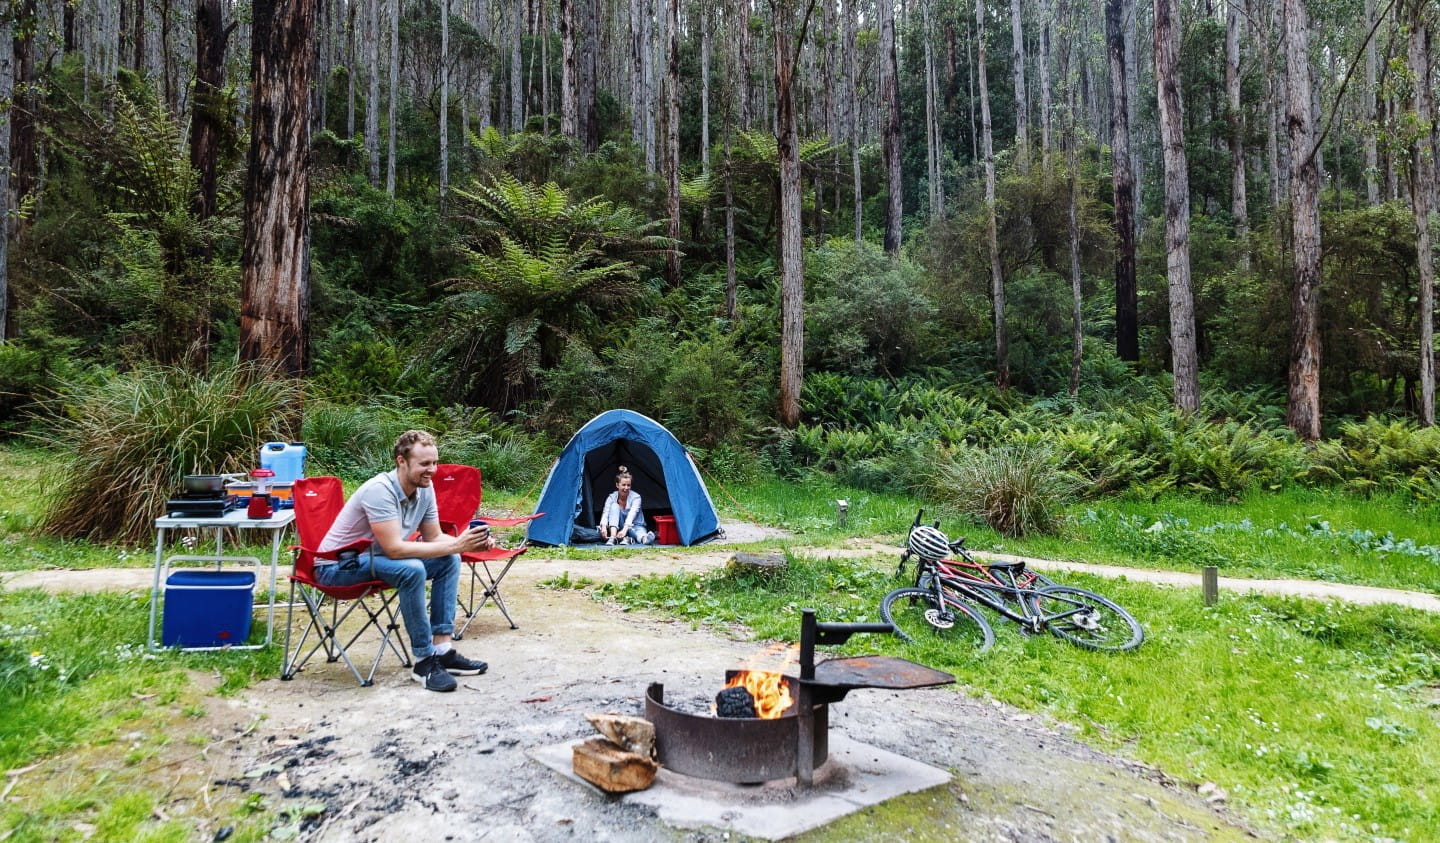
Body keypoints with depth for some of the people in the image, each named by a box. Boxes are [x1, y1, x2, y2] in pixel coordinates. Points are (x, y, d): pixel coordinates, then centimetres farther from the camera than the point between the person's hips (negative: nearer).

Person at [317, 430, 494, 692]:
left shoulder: (424, 488, -5)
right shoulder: (380, 490, -29)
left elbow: (434, 537, 2)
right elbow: (394, 549, -33)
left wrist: (469, 544, -18)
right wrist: (455, 545, -32)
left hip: (376, 558, 9)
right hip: (338, 566, -8)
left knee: (449, 560, -5)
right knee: (411, 569, -33)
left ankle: (442, 650, -5)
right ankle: (424, 662, -21)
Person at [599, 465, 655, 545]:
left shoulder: (635, 497, -15)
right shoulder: (612, 497, -7)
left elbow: (631, 515, -31)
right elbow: (605, 513, -21)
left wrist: (625, 530, -49)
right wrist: (604, 527, -44)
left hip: (635, 526, -2)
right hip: (618, 527, 2)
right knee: (614, 506, -26)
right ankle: (612, 537, -41)